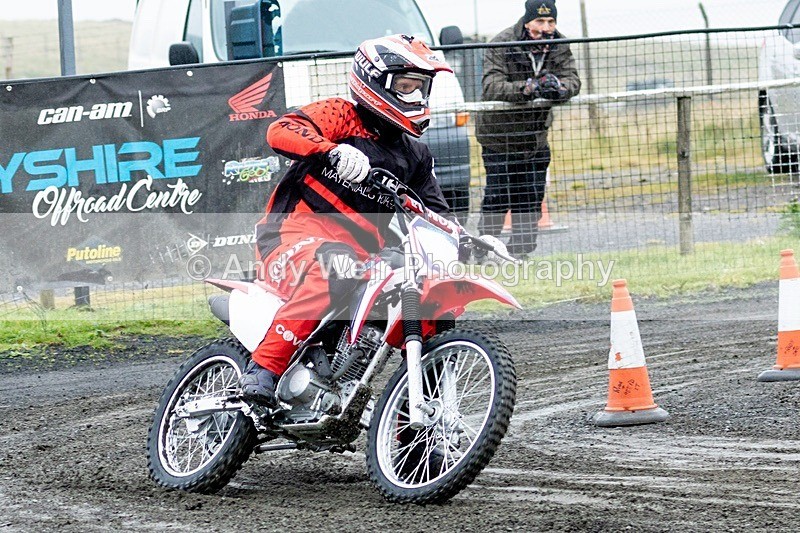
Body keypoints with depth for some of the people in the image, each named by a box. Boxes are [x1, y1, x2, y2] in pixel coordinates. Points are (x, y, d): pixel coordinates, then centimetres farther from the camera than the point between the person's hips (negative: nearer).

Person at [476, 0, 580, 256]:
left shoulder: (559, 46, -2)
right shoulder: (502, 44, -17)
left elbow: (572, 81, -10)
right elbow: (492, 88, -28)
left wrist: (558, 88, -35)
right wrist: (527, 88, -43)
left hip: (536, 136, 5)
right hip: (499, 133, -5)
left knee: (531, 198, 7)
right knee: (497, 196, -7)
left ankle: (520, 251, 17)